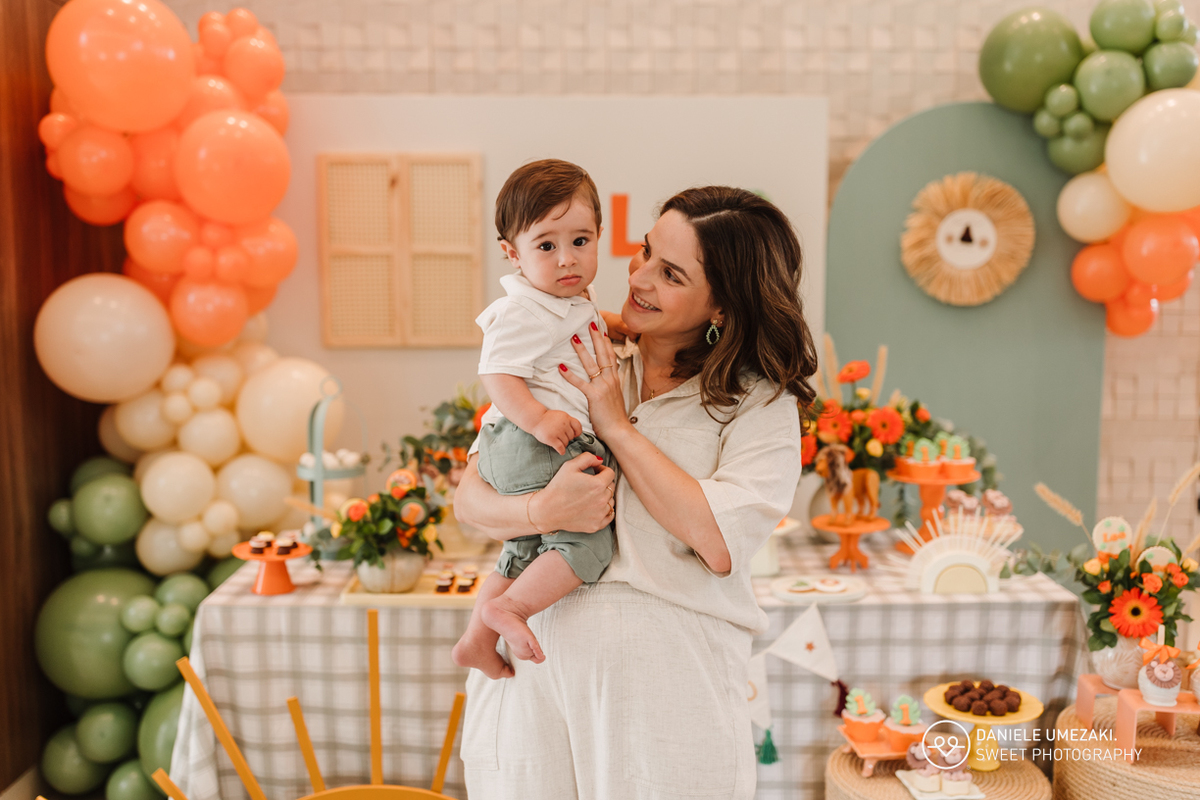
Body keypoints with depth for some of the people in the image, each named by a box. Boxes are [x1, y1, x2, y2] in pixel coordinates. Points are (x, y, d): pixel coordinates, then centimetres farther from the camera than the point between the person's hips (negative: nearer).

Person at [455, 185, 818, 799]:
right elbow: (469, 499, 2)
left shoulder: (760, 404, -1)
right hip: (535, 658, 3)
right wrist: (542, 510, -20)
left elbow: (722, 543, -15)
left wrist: (618, 426, -11)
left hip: (667, 677, -2)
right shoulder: (571, 368, 6)